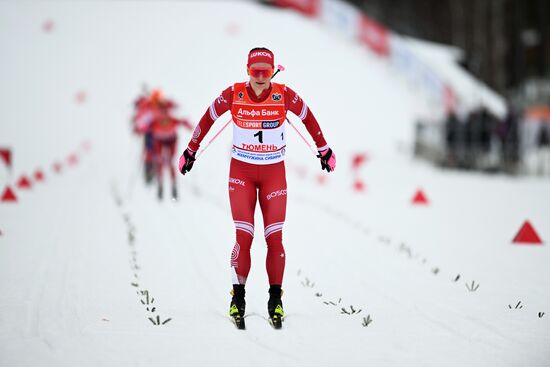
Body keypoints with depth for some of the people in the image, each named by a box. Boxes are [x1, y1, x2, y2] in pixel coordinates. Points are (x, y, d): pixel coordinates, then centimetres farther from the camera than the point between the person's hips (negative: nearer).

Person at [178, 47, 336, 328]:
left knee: (275, 239, -4)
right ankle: (238, 298, 2)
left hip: (274, 173, 1)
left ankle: (275, 300, 8)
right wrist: (190, 151, 11)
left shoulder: (284, 95, -12)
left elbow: (308, 118, 6)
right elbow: (208, 118, 3)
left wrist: (324, 150, 15)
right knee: (243, 237, -11)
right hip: (241, 171, 0)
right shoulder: (233, 94, -12)